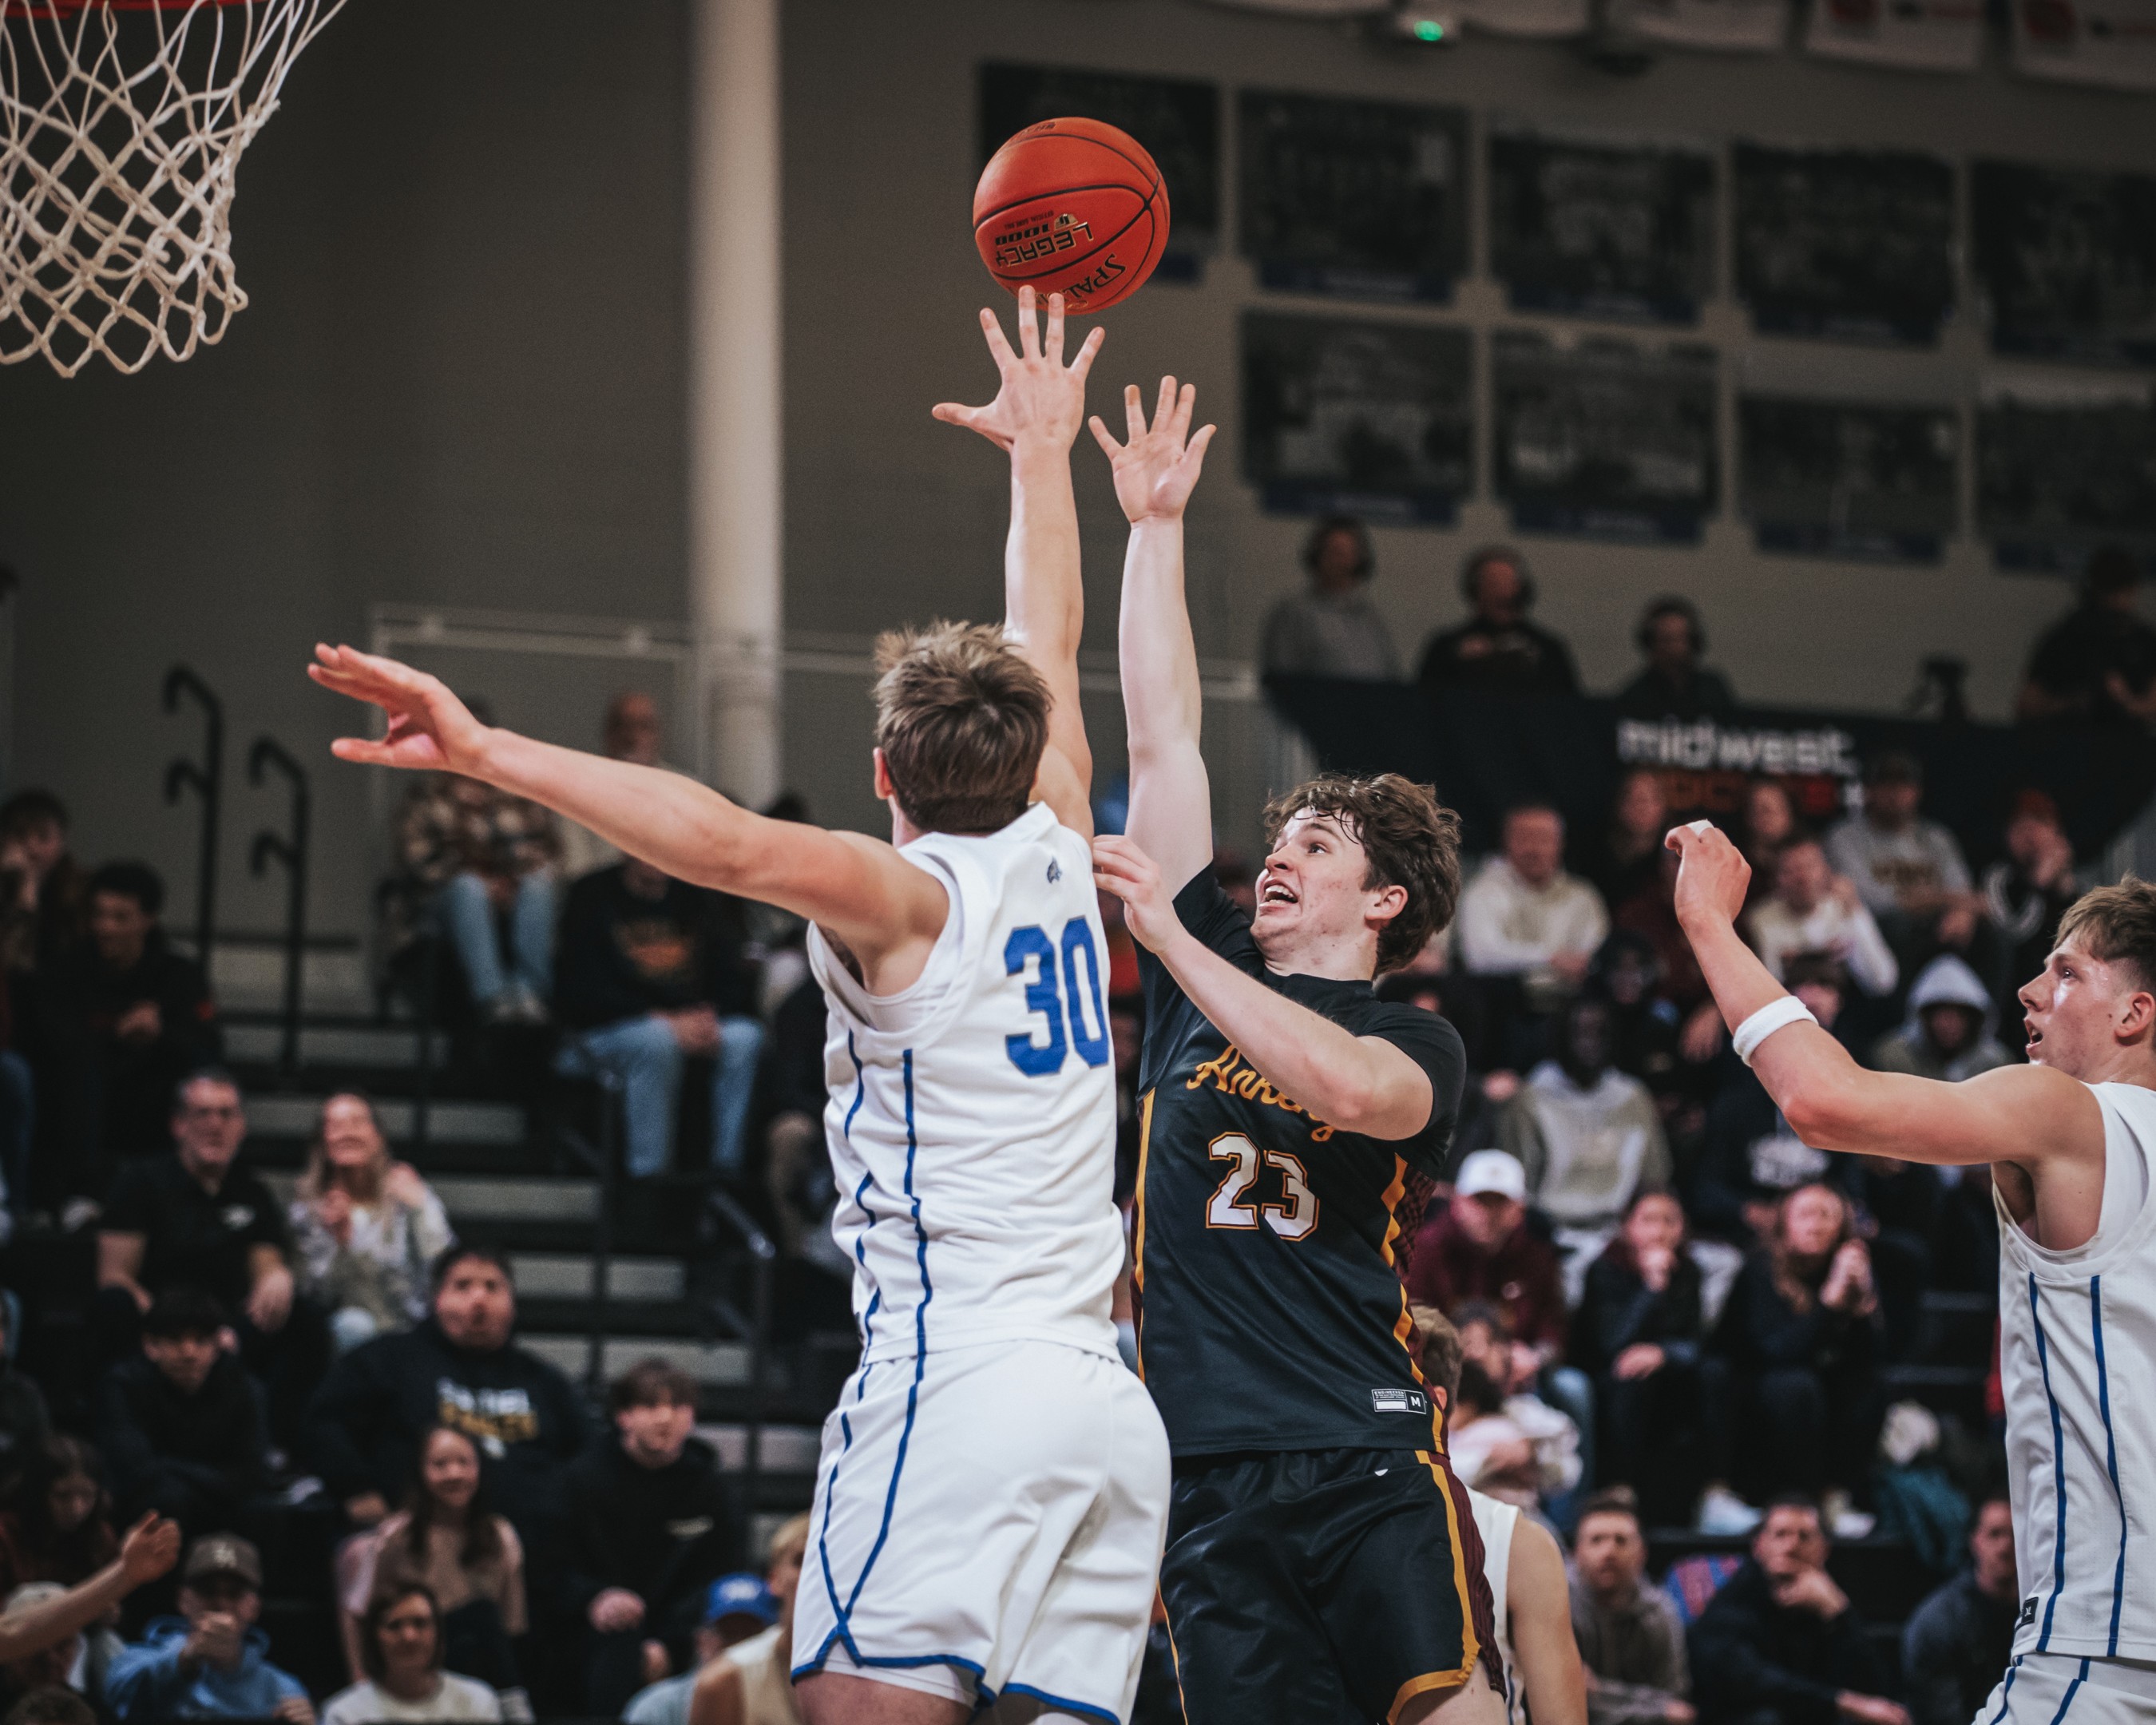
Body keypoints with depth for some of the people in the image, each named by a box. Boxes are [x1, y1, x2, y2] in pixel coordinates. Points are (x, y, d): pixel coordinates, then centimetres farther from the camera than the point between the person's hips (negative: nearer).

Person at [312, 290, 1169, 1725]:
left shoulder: (905, 899, -2)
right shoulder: (1054, 857, 16)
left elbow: (732, 844, -22)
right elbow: (1051, 646, 32)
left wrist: (489, 751, -27)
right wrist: (1042, 453, 45)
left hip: (961, 1381, -7)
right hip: (1110, 1404, 7)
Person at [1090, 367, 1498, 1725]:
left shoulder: (1418, 1042, 7)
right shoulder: (1209, 972, 18)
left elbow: (1347, 1085, -18)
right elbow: (1164, 738, 17)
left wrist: (1169, 936, -16)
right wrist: (1154, 526, 15)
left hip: (1367, 1458, -3)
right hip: (1208, 1479, 3)